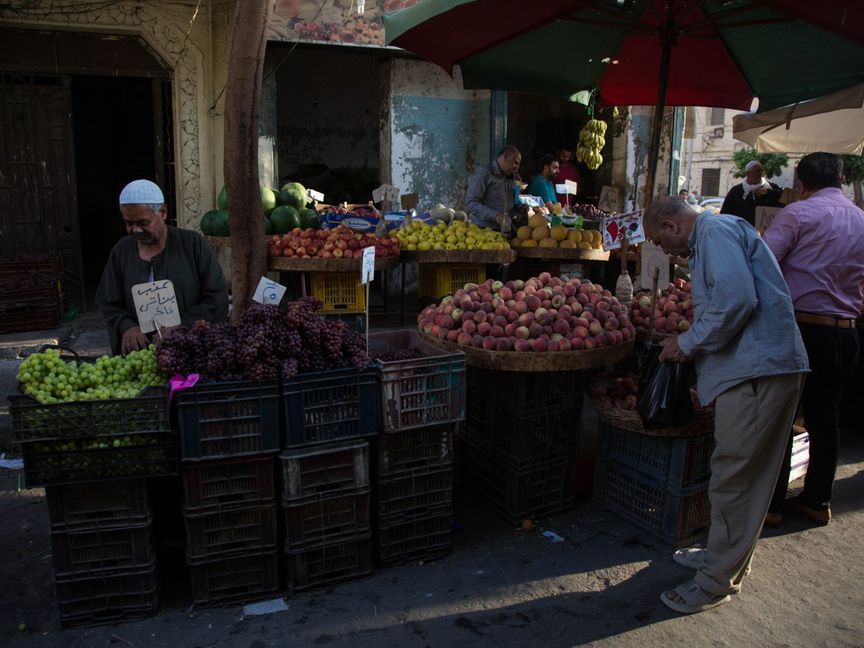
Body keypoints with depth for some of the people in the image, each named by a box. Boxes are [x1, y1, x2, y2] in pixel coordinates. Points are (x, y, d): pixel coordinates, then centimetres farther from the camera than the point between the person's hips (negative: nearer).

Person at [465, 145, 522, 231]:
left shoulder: (509, 177, 18)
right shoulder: (483, 172, -6)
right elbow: (471, 203, -15)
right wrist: (495, 215, -24)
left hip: (505, 231, 7)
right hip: (484, 229, -7)